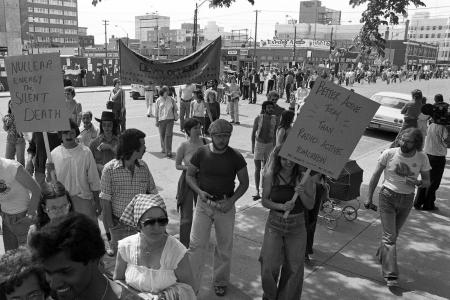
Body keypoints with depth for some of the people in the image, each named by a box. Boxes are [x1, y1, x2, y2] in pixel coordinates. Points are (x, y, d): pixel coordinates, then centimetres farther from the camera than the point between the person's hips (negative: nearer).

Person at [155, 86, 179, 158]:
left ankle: (168, 152, -6)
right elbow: (157, 111, 5)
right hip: (161, 119, 1)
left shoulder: (171, 99, 2)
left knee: (169, 135, -7)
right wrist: (157, 121, 5)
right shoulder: (158, 100, 1)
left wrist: (175, 116, 8)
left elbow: (175, 108, 12)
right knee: (162, 135, 11)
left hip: (170, 119, -1)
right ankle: (163, 149, 32)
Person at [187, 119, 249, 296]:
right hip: (204, 203, 0)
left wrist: (232, 201, -12)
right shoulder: (201, 153, -5)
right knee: (196, 245, -2)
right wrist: (199, 191, -13)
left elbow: (244, 183, 1)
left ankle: (220, 282, 33)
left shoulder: (235, 157, -7)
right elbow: (189, 175, 5)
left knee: (225, 247, 12)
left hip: (226, 206, 0)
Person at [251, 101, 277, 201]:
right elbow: (253, 132, 0)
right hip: (259, 144, -2)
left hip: (269, 145, 2)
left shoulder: (274, 119, -3)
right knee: (257, 169, -3)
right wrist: (253, 146, -2)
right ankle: (257, 191, 0)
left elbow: (275, 134, 7)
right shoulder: (258, 118, -9)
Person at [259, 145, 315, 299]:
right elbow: (265, 201, -3)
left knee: (293, 269, 10)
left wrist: (301, 193, -25)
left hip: (297, 226, 0)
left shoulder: (304, 176, -11)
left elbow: (310, 205, -6)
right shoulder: (270, 176, -10)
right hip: (275, 224, 0)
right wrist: (281, 207, -20)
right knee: (269, 267, 1)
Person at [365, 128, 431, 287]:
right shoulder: (389, 153, -13)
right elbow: (376, 175, -3)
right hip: (388, 196, -3)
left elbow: (427, 182, 3)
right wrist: (369, 197, -2)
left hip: (407, 199, 3)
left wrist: (418, 182, -22)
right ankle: (391, 274, -5)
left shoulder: (422, 158, -7)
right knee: (389, 235, -8)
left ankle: (381, 255, 45)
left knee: (394, 233, 19)